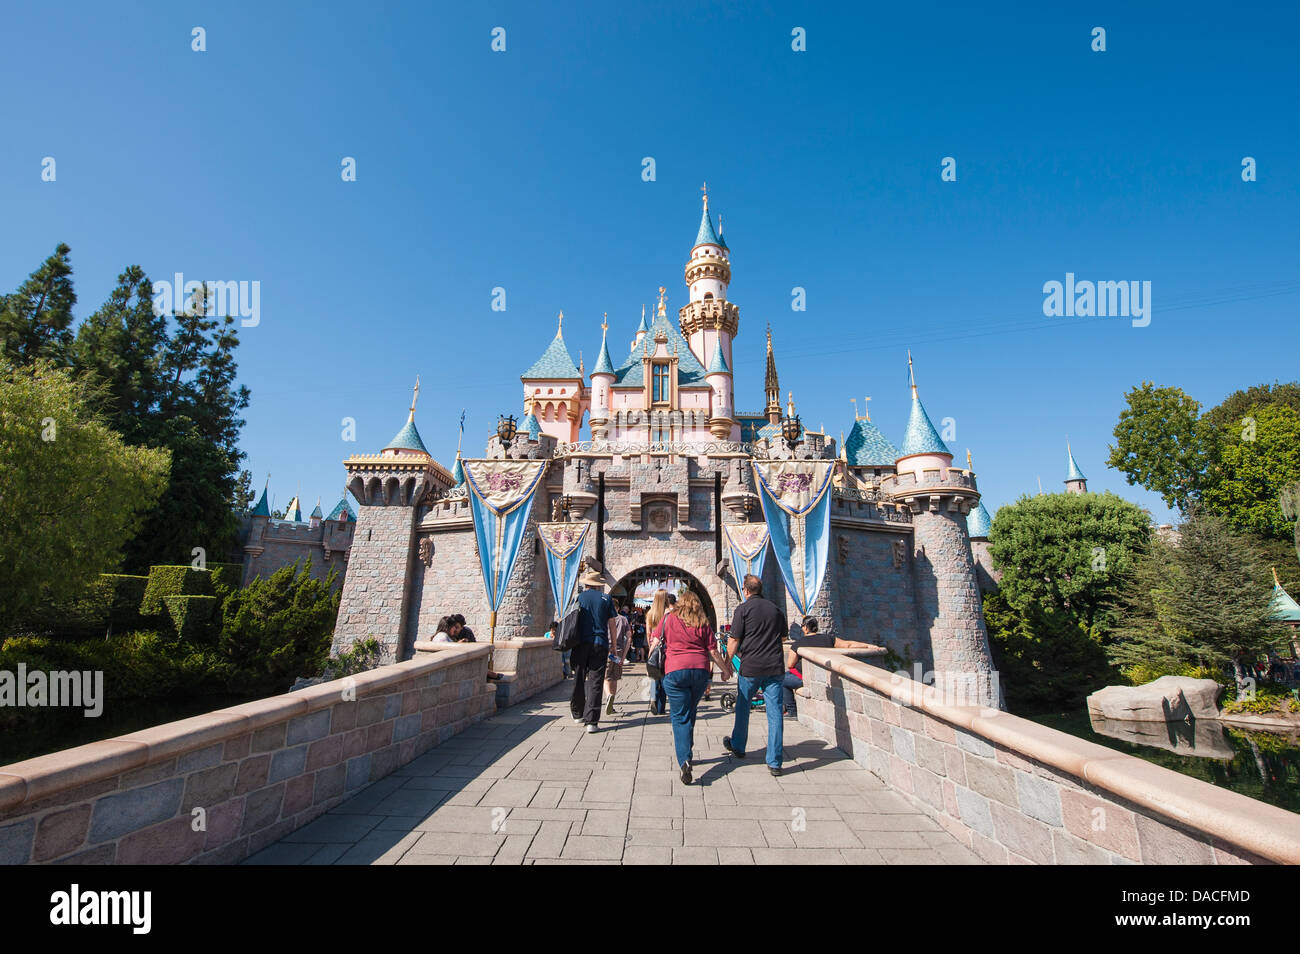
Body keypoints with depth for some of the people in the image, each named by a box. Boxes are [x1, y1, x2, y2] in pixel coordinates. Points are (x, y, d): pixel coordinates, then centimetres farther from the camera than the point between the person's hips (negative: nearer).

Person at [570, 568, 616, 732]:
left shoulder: (578, 598, 5)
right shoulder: (606, 598, 4)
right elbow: (611, 625, 6)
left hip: (581, 643, 1)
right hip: (600, 644, -1)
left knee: (579, 679, 16)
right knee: (595, 682, 1)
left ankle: (578, 714, 30)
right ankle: (591, 721, -3)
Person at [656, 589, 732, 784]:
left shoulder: (668, 618, 8)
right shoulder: (703, 623, 10)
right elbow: (712, 651, 9)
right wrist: (725, 669, 22)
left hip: (675, 671, -2)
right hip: (700, 670, 2)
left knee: (680, 717, 0)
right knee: (691, 713, 20)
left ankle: (684, 760, -15)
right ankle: (686, 750, 31)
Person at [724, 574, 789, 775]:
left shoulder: (743, 609, -6)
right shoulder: (776, 609, 8)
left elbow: (734, 641, -8)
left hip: (751, 667, -3)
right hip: (775, 667, 3)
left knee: (742, 708, 16)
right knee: (775, 712, 3)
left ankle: (737, 746, 34)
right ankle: (775, 762, 4)